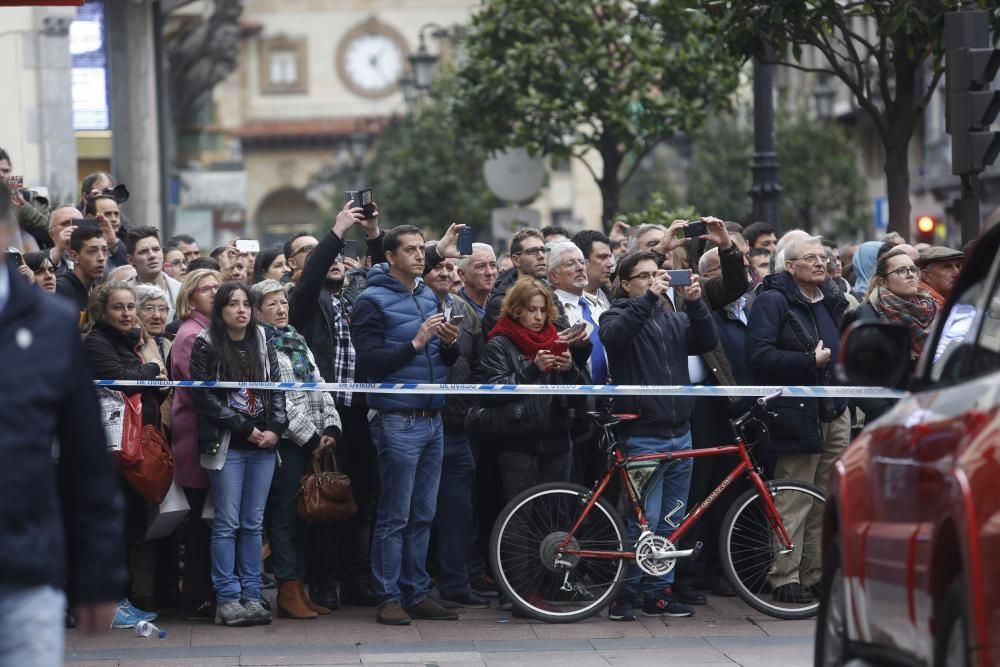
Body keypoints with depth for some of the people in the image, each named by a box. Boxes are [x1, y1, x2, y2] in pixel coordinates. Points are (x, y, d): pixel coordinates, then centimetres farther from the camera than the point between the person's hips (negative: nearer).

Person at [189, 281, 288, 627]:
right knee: (227, 523, -3)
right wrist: (244, 427, -11)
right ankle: (227, 599, -1)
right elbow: (205, 397, -7)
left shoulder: (263, 344, 13)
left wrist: (276, 427, -5)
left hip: (262, 444, 4)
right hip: (226, 445, -4)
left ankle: (251, 596, 8)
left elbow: (276, 390, 11)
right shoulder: (206, 346, -1)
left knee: (254, 523, 6)